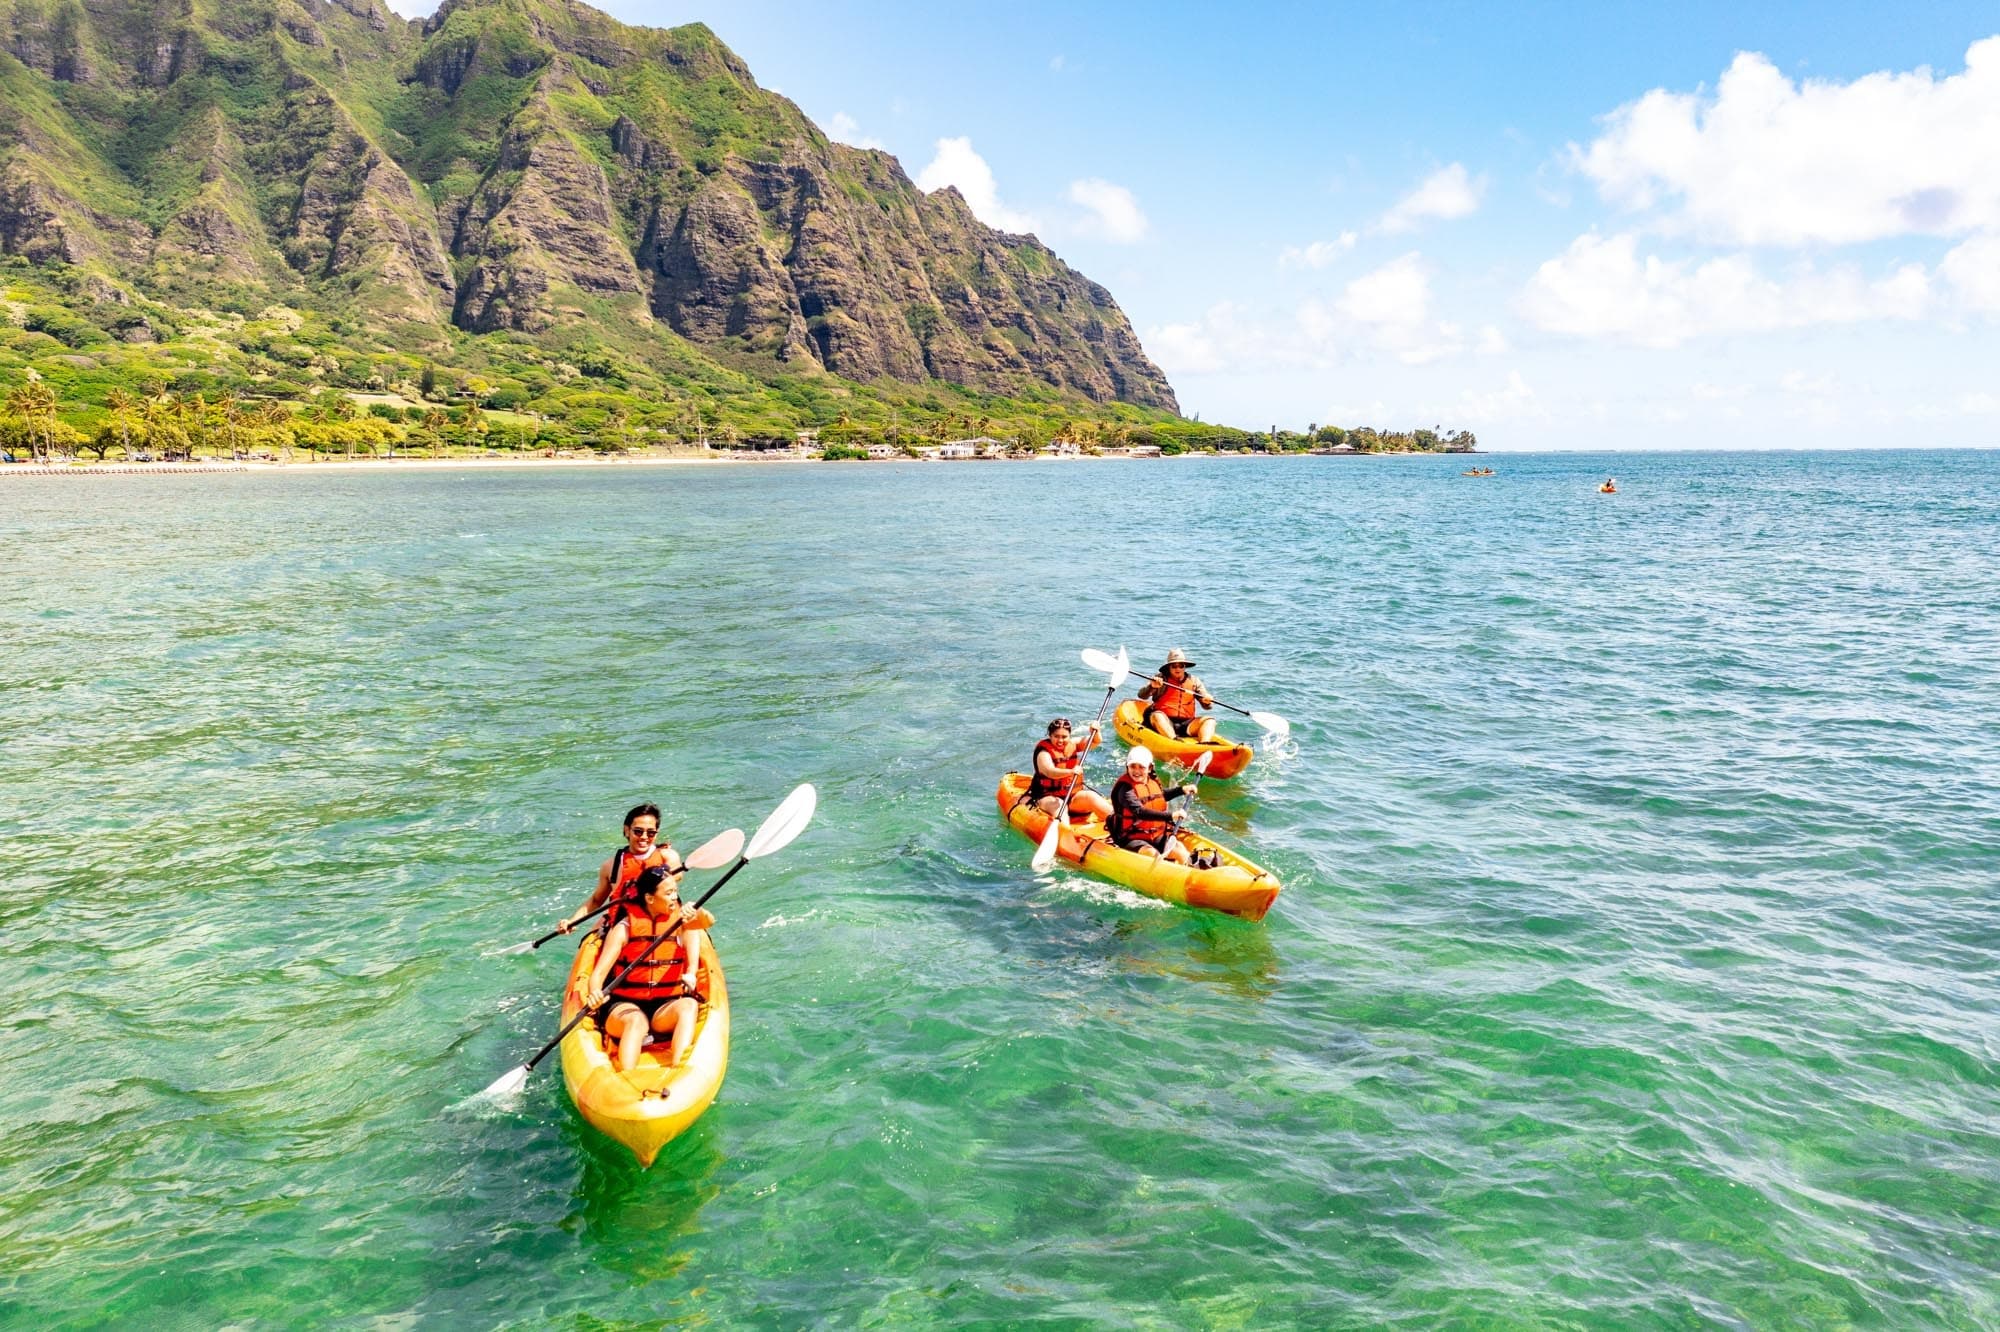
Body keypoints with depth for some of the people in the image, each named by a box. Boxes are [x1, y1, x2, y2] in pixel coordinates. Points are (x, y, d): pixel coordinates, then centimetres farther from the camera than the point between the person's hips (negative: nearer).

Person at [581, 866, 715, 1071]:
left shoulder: (683, 918, 4)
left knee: (689, 1005, -31)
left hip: (666, 1007, 2)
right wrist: (594, 993, -30)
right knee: (636, 1021, -35)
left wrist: (699, 917, -43)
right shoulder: (624, 928, -1)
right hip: (626, 1005, -2)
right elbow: (599, 972, -7)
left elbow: (708, 921, -19)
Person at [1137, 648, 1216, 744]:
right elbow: (1141, 695, -3)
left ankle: (1204, 745, -45)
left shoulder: (1194, 681, 14)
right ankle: (1174, 740, -53)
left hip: (1186, 725, 3)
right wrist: (1152, 687, -24)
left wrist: (1207, 702, -14)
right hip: (1163, 722, -2)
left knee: (1209, 720, -19)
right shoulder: (1161, 679, 7)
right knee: (1157, 715, -33)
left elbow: (1208, 706, 11)